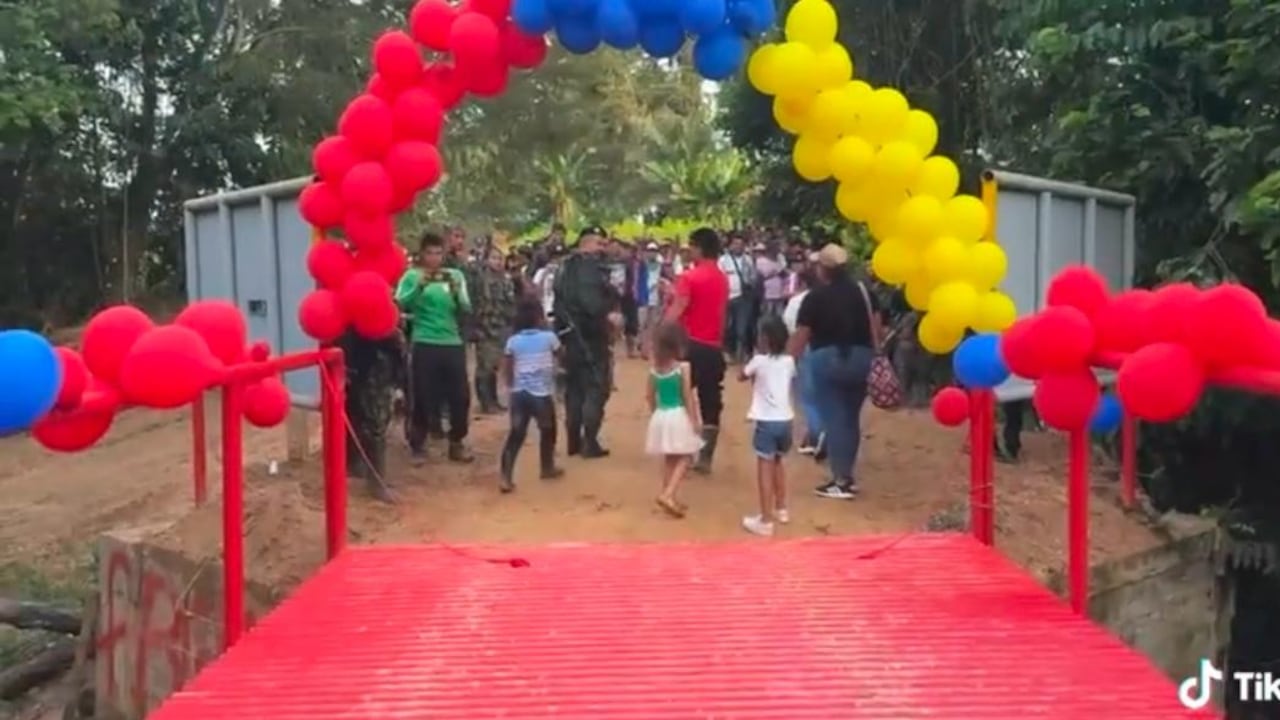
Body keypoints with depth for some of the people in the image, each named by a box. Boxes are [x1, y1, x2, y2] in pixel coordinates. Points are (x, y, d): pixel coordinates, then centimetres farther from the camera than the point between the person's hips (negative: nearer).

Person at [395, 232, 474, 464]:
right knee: (423, 397, 0)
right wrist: (420, 286, -29)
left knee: (460, 396, 4)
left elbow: (466, 308, -2)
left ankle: (457, 443, 19)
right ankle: (417, 445, 14)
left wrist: (456, 292, -21)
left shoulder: (455, 275, 7)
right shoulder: (412, 275, 0)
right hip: (424, 344, -3)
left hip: (453, 343, 3)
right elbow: (400, 303, -15)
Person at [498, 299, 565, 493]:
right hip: (542, 394, -2)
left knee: (516, 434, 3)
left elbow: (506, 370, 7)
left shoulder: (513, 341, 3)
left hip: (519, 393, 3)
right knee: (547, 430, 19)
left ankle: (506, 478, -6)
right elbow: (560, 353, 19)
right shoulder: (549, 337, -2)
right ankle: (548, 468, 36)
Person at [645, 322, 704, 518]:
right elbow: (688, 397, -12)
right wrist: (694, 420, -4)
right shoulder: (683, 368, -13)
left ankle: (669, 497, 22)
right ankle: (668, 494, -11)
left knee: (668, 459, 16)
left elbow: (651, 397, 7)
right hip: (679, 416, -5)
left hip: (661, 416, 5)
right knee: (683, 459, 4)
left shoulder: (654, 369, 1)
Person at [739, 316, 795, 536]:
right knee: (777, 464, 24)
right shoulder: (789, 361, 5)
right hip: (785, 420, 6)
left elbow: (742, 375, 9)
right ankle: (781, 509, 35)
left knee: (765, 469, -3)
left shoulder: (759, 361, -8)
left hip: (767, 422, -6)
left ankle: (766, 521, -4)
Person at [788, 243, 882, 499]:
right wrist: (873, 355, 14)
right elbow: (876, 326, 4)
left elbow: (801, 336, -7)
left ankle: (841, 481, -1)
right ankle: (848, 475, 21)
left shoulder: (815, 296, -5)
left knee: (833, 418, 0)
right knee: (851, 417, 15)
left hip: (829, 359, -4)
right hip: (861, 358, 4)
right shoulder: (862, 291, 5)